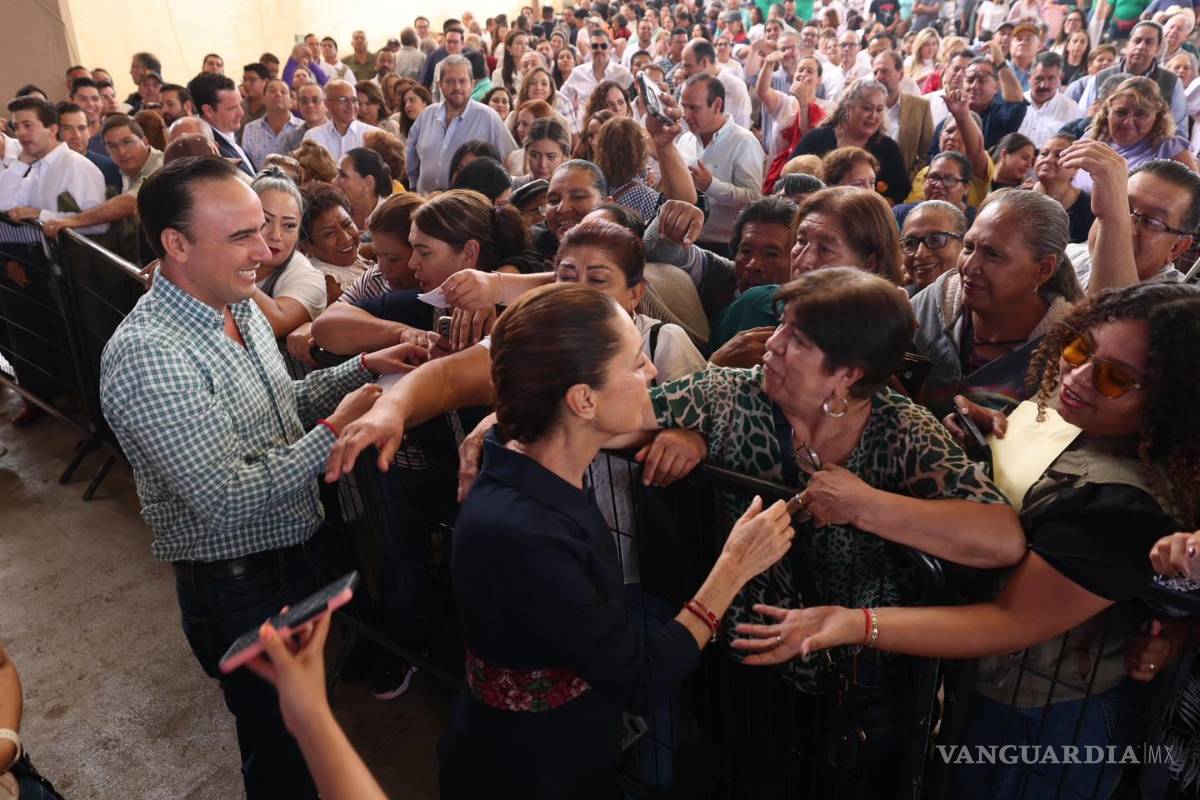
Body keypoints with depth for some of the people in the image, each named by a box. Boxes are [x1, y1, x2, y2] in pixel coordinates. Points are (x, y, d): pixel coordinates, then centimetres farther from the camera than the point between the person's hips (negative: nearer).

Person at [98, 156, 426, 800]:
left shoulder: (238, 307, 0)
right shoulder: (145, 356, -28)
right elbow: (229, 499, -29)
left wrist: (364, 367, -2)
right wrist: (337, 428, -22)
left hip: (294, 555, 8)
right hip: (239, 592, -8)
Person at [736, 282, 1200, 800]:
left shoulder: (1124, 508, -33)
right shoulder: (1054, 414, -7)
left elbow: (1012, 622, -32)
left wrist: (854, 624, -42)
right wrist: (982, 426, -9)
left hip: (1042, 727, -7)